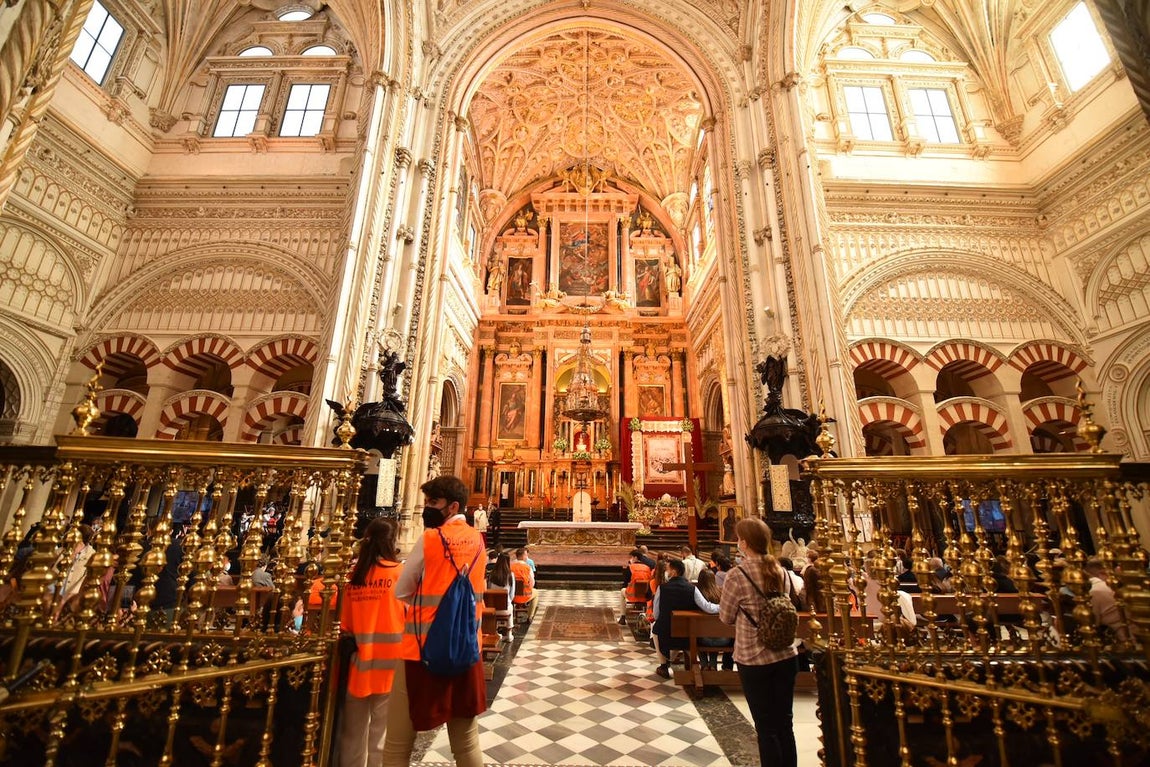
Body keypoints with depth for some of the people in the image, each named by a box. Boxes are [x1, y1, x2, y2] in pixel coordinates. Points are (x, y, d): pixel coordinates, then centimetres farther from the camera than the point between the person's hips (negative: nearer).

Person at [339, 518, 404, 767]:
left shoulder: (353, 574, -1)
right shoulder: (398, 572, -11)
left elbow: (344, 623, 5)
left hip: (359, 660, 4)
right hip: (388, 661, -4)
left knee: (353, 732, 19)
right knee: (382, 733, 9)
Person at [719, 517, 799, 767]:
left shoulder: (738, 575, -20)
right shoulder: (780, 570, -4)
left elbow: (726, 617, -8)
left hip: (754, 660, -5)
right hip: (786, 656, 5)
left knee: (766, 728, 12)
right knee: (785, 724, 18)